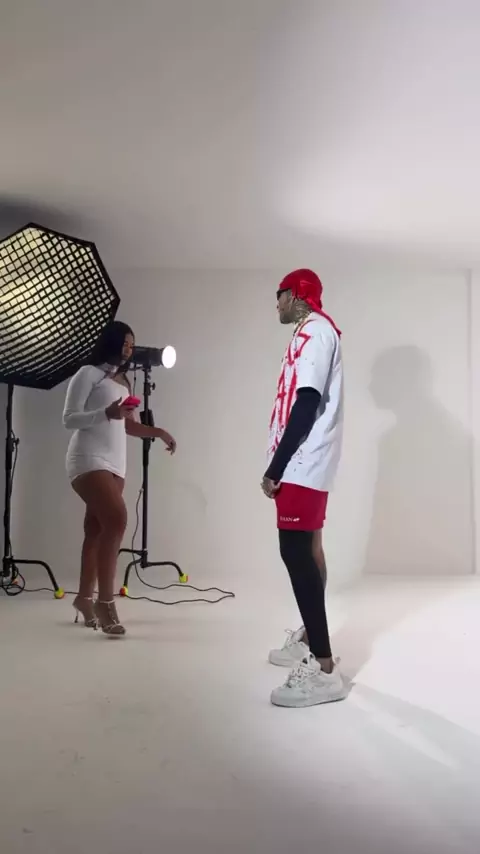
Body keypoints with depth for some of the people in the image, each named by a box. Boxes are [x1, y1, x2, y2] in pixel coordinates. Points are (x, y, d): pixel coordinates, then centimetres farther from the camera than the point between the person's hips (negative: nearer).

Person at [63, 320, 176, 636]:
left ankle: (85, 597, 13)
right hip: (89, 459, -7)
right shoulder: (88, 374, 0)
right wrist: (106, 413, -22)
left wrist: (159, 432, 8)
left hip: (115, 462, 7)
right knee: (116, 518, -22)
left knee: (97, 529, 5)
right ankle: (105, 600, -17)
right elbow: (69, 419, -7)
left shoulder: (123, 381, 21)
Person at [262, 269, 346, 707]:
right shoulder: (314, 332, 20)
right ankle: (310, 638, 28)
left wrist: (275, 468, -20)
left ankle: (324, 668, -14)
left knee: (296, 550, -14)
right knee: (305, 548, 16)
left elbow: (308, 404, -21)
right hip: (307, 463, 11)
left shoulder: (314, 330, -11)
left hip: (302, 464, -11)